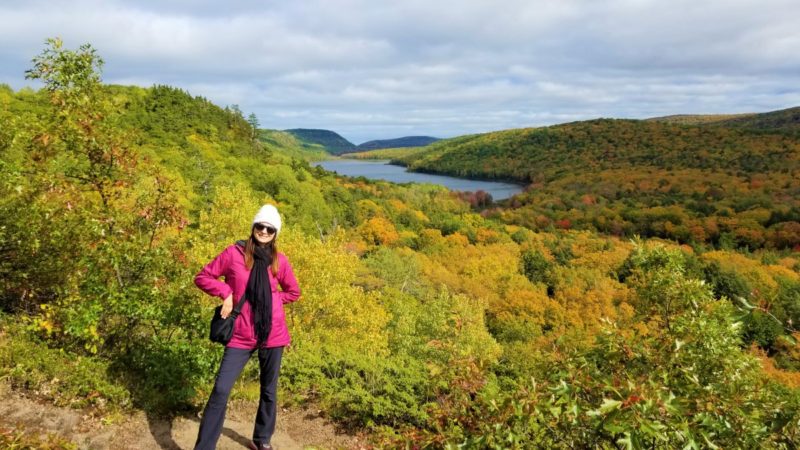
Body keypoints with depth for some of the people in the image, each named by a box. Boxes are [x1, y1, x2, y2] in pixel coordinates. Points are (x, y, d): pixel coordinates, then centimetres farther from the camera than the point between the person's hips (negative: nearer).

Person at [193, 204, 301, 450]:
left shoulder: (280, 260, 1)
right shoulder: (234, 253, -5)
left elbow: (293, 292, 15)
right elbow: (202, 277, 2)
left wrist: (269, 300, 2)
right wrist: (226, 293, -10)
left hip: (272, 334, 3)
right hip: (242, 336, -2)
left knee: (269, 390, 14)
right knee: (221, 390, -6)